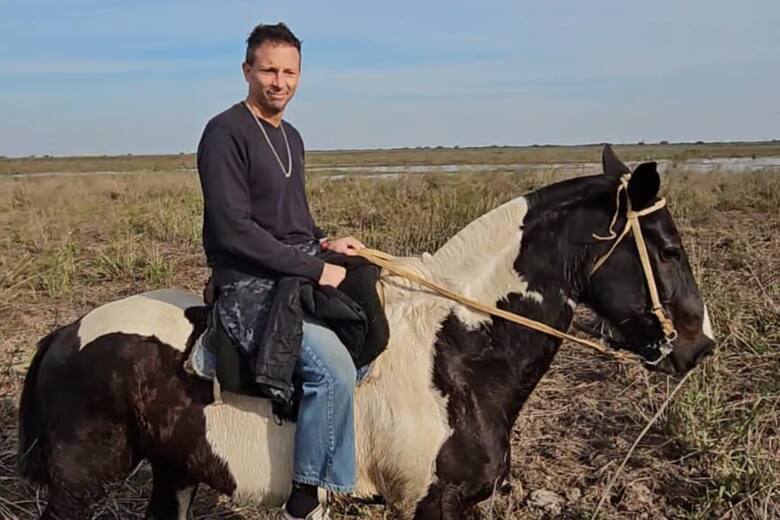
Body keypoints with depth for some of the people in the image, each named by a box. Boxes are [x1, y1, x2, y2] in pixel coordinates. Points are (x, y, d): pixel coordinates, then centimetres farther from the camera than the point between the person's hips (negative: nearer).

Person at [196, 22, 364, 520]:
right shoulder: (226, 133, -12)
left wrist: (326, 242, 5)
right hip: (251, 283, -9)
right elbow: (234, 230, -20)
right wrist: (314, 268, -20)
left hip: (303, 270, 9)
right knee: (334, 367, -26)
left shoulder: (291, 137, 15)